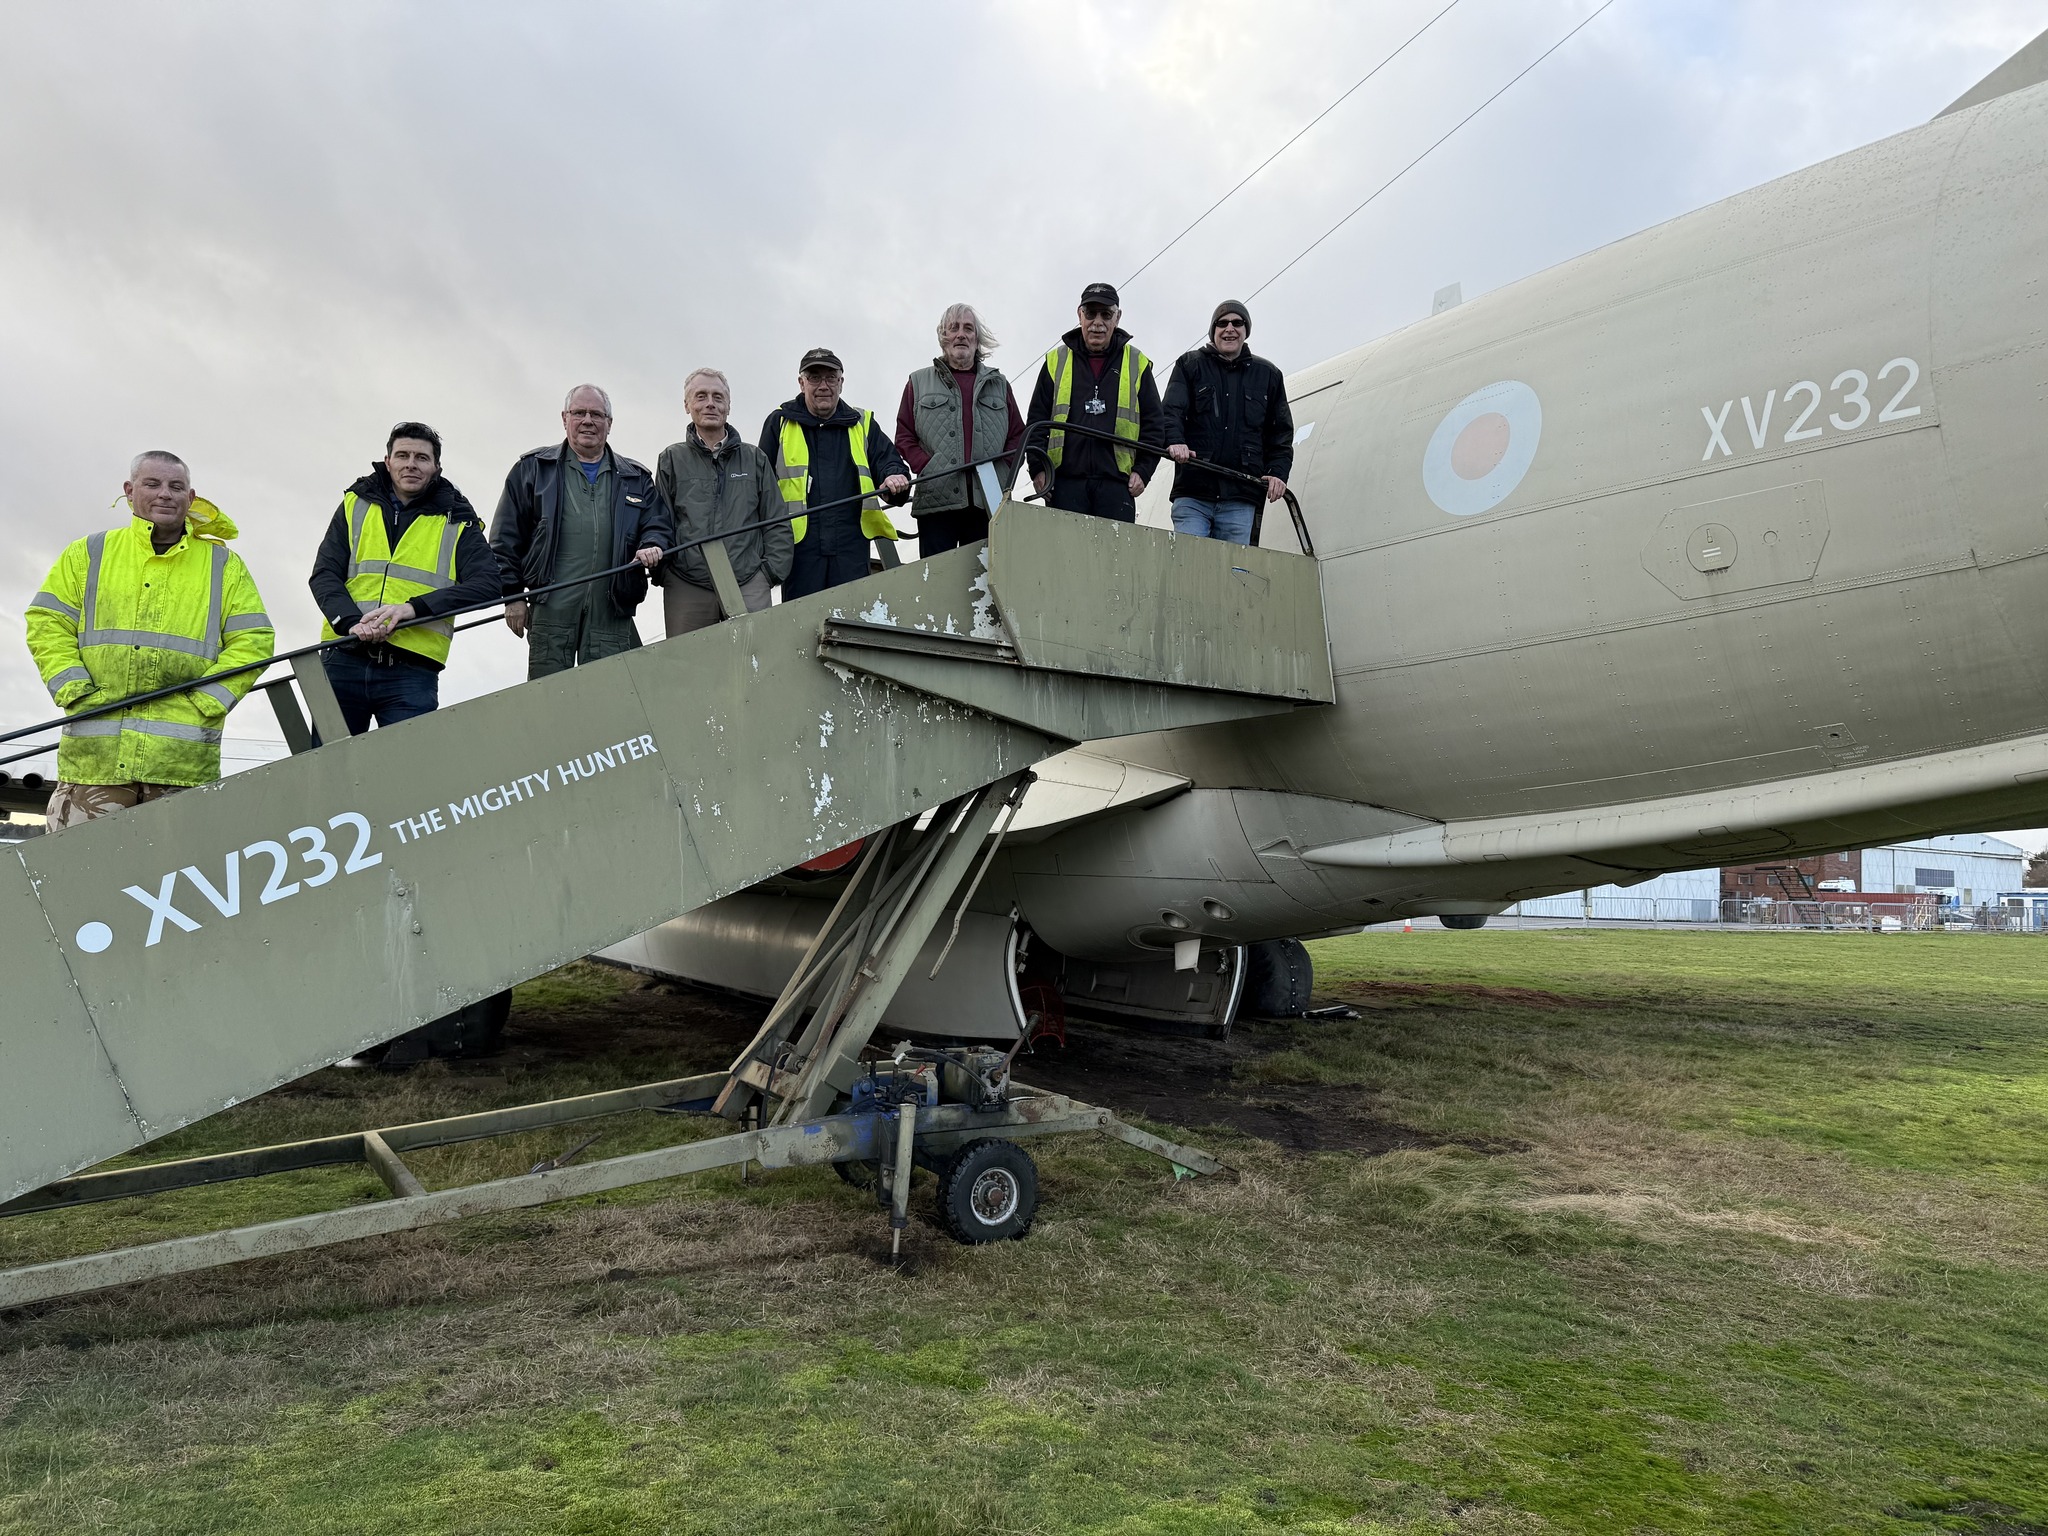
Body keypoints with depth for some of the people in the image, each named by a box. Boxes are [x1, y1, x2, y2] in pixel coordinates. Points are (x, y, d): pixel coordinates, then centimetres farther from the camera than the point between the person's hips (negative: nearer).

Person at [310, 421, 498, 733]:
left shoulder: (457, 523, 10)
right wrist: (352, 622, -15)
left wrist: (414, 608, -18)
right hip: (343, 663, 2)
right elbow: (324, 575, 7)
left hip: (412, 674, -2)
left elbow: (488, 584, -5)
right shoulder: (356, 505, 15)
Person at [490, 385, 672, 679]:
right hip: (551, 608, -1)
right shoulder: (533, 468, 15)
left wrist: (652, 546, -10)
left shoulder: (635, 478, 20)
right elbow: (507, 536, 11)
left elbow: (659, 523, 15)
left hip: (612, 613, 1)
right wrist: (512, 594, 3)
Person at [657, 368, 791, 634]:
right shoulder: (671, 459, 12)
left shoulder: (755, 458, 15)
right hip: (686, 589, 0)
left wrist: (772, 570, 3)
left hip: (750, 585, 1)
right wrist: (662, 572, 0)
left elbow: (777, 524, 13)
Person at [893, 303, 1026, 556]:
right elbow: (904, 436, 10)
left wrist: (1004, 472, 0)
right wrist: (925, 467, -7)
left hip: (988, 503, 2)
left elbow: (1018, 435, 17)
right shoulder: (919, 383, 15)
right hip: (936, 502, -1)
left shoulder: (998, 384, 20)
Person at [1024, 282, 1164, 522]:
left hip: (1116, 482, 0)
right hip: (1065, 478, 0)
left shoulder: (1137, 364, 12)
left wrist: (1142, 470, 0)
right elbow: (1036, 421, 11)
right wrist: (1037, 468, -1)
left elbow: (1152, 424, 12)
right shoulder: (1056, 361, 13)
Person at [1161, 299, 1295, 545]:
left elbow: (1281, 431, 19)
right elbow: (1171, 412, -1)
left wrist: (1278, 472, 3)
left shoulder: (1268, 375, 18)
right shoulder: (1190, 365, 13)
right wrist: (1174, 441, -23)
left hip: (1241, 499, 2)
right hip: (1193, 493, -1)